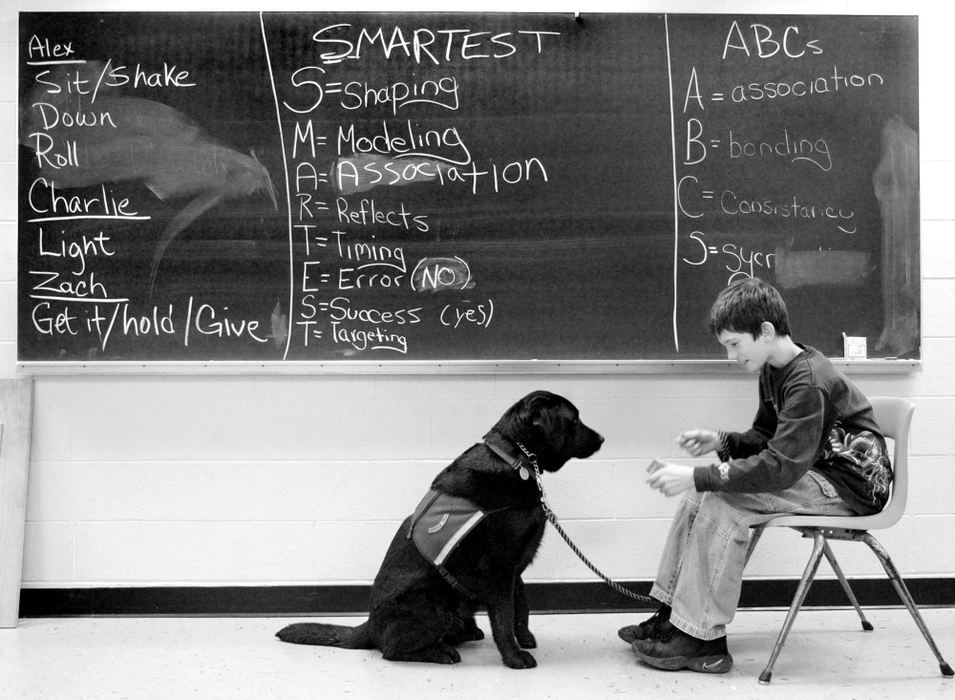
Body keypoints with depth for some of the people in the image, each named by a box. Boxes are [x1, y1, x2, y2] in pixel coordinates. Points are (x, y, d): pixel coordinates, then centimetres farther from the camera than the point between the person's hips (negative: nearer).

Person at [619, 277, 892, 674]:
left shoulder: (810, 381, -25)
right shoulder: (773, 371, 5)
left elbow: (780, 467, -32)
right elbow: (766, 438, 16)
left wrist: (697, 477, -31)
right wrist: (722, 442, -5)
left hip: (850, 485, -10)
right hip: (813, 473, 10)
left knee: (722, 501, -24)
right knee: (700, 492, 1)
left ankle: (703, 639, -19)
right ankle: (670, 615, 4)